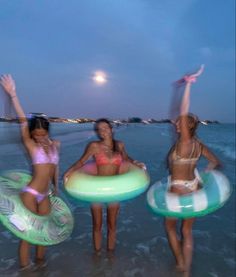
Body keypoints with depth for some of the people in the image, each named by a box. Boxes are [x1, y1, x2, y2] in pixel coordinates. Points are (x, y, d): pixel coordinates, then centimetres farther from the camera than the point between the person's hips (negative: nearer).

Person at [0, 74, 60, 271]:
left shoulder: (55, 144, 4)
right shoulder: (31, 145, -9)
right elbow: (23, 122, -20)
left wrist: (56, 187, 18)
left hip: (45, 195, 5)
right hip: (30, 193, -5)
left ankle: (40, 260, 35)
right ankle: (24, 266, 20)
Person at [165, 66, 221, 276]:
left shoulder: (184, 141, -22)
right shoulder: (199, 144, -1)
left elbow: (184, 113, -30)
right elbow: (215, 162, 8)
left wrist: (188, 85, -27)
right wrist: (202, 176, 13)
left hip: (179, 190, -7)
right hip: (194, 188, 7)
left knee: (170, 226, 20)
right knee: (187, 231, 18)